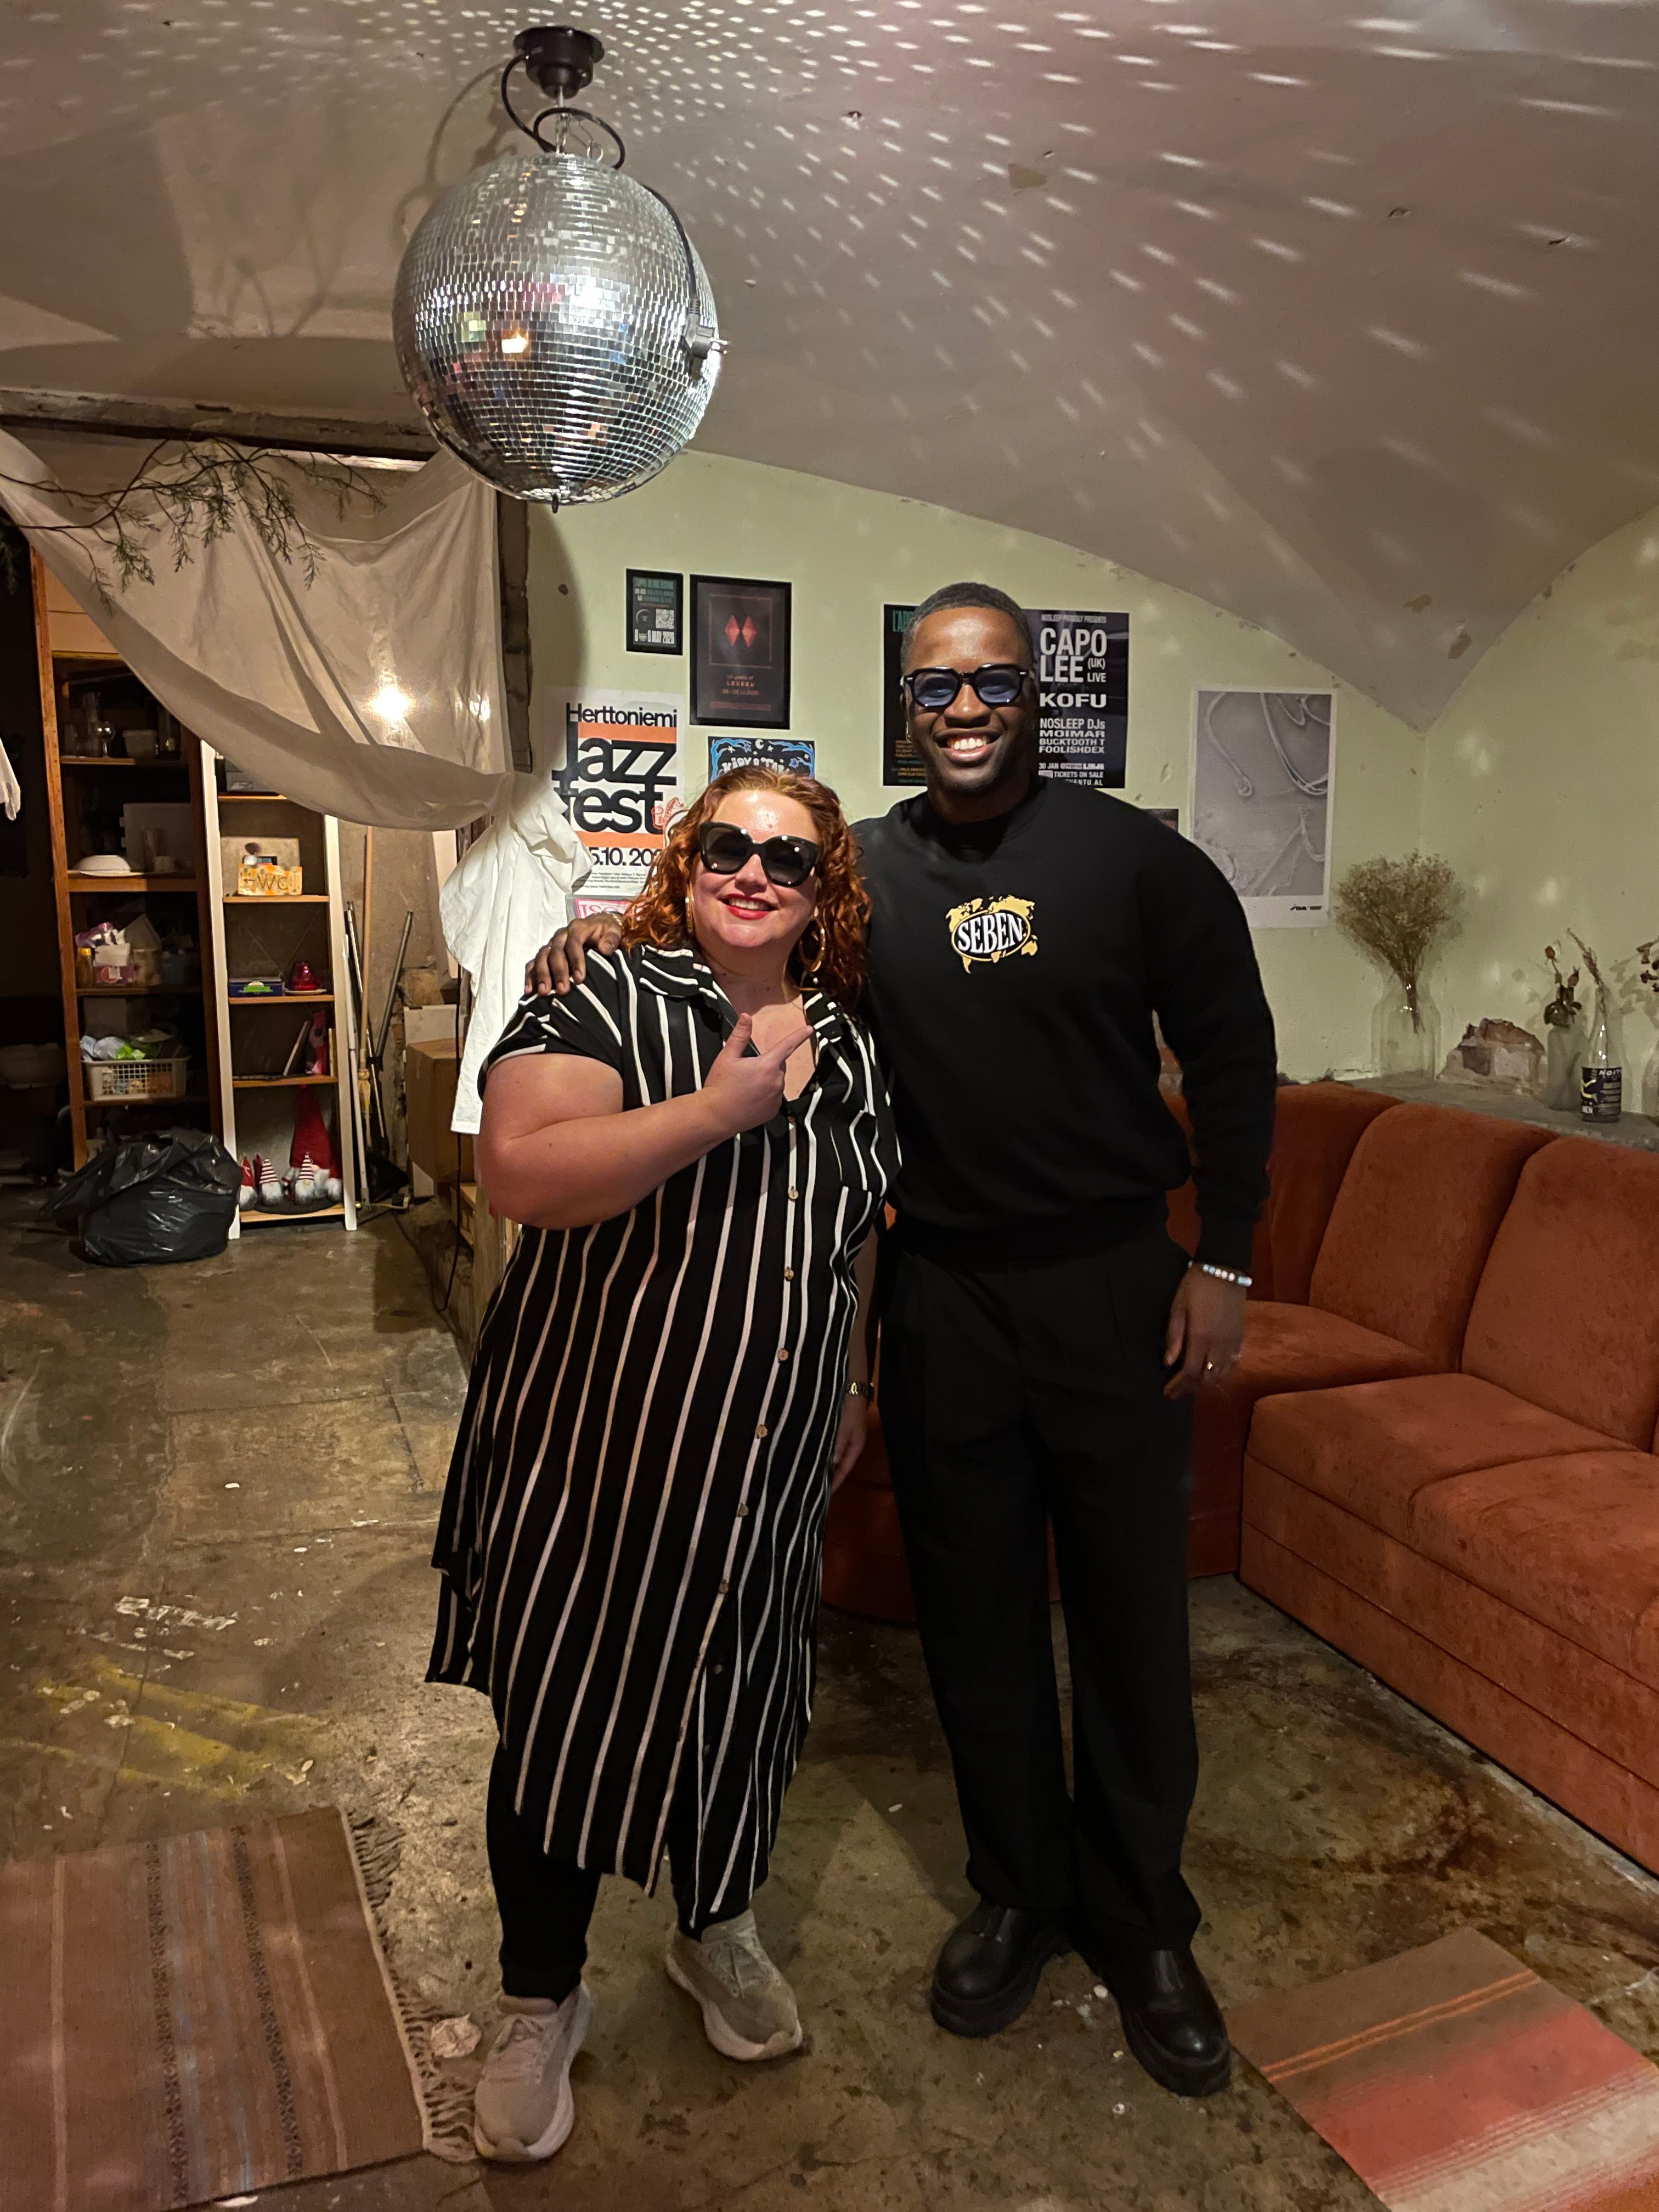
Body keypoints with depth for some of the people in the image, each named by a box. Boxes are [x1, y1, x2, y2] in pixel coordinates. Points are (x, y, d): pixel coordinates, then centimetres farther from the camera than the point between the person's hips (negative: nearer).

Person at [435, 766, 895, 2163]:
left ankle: (716, 1931, 47)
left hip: (766, 1468, 5)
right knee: (564, 1719, 9)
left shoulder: (847, 1045, 6)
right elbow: (519, 1172, -27)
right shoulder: (605, 1001, -12)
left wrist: (855, 1387, 19)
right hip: (595, 1451, -4)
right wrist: (719, 1108, -30)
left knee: (742, 1700, 19)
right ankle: (542, 2003, 34)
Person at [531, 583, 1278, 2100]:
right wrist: (603, 934, -8)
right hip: (942, 1298, 2)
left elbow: (1231, 1052, 1)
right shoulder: (858, 873, 2)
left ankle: (1142, 1923, 31)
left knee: (1132, 1615, 9)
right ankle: (1018, 1892, 37)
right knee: (975, 1612, 13)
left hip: (1114, 1287, -1)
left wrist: (1224, 1259, -3)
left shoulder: (1136, 859, -3)